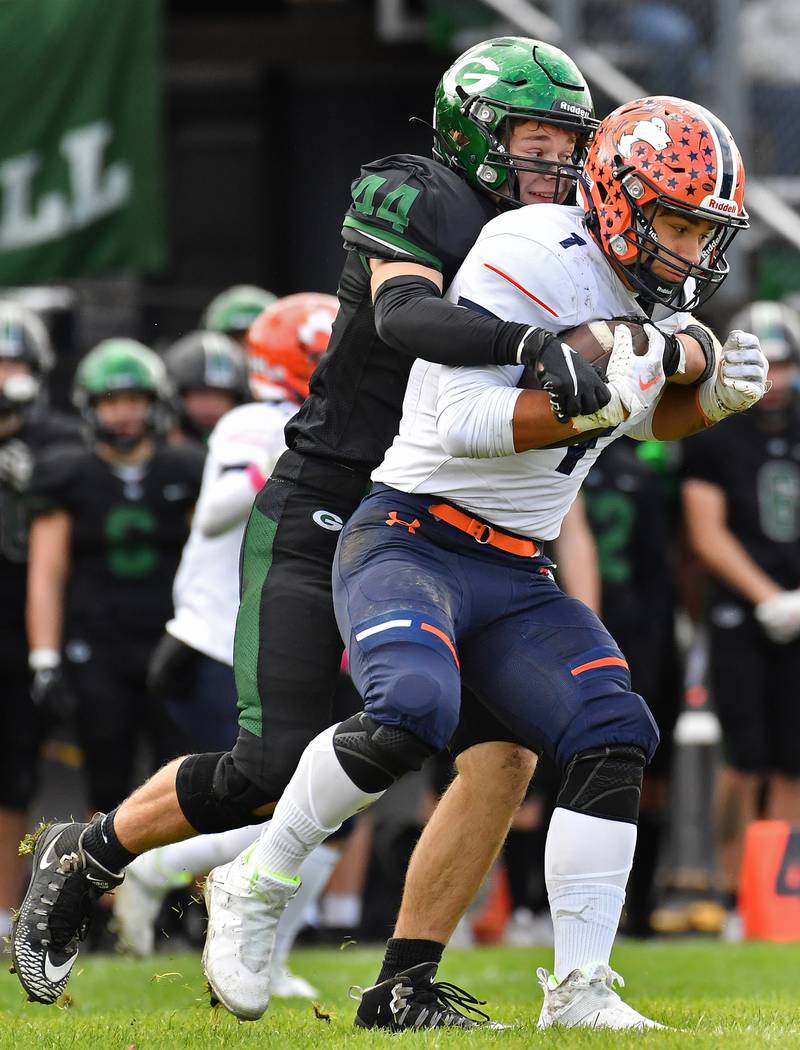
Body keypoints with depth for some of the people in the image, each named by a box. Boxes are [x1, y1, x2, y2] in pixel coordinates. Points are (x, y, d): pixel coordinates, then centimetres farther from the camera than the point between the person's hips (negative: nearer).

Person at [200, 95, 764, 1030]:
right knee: (413, 708, -33)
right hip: (408, 541, -8)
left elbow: (652, 419, 28)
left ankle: (579, 990, -5)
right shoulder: (537, 256, -17)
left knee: (614, 739, -9)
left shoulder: (635, 288, 10)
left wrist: (715, 392, 7)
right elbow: (464, 418, -24)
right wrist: (603, 401, -29)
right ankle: (254, 889, -12)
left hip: (516, 579, 8)